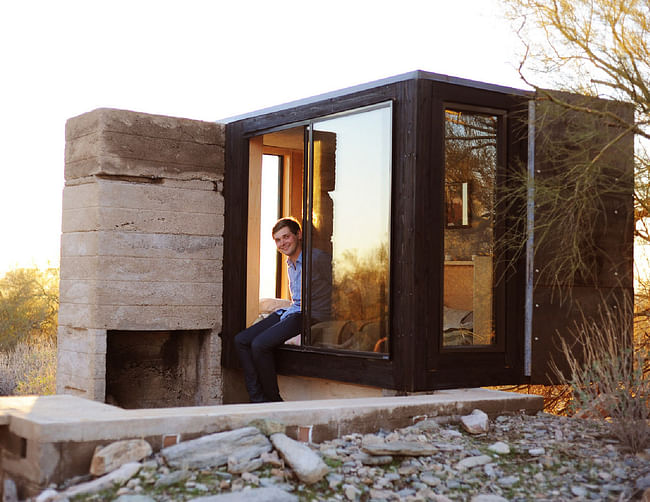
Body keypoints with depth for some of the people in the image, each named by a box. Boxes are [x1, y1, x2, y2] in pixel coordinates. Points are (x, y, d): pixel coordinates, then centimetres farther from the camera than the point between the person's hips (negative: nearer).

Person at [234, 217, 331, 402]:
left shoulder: (317, 258, -11)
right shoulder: (290, 264, 17)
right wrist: (287, 313, 12)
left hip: (310, 317, -9)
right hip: (291, 311, 9)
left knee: (259, 344, -25)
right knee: (241, 340, -4)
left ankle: (274, 400, -11)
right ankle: (258, 399, -8)